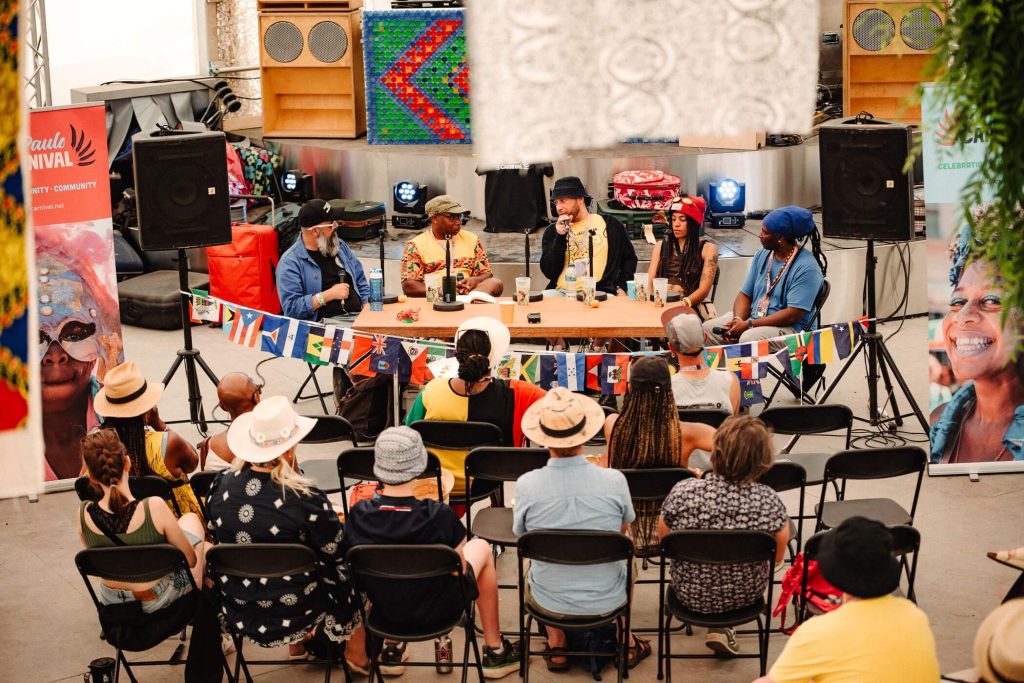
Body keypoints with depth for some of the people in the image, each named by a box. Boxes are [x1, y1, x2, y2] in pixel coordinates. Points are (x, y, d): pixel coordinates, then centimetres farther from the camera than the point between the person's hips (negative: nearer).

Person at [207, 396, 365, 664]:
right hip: (294, 612, -5)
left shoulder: (221, 485, -12)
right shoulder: (304, 498, -26)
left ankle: (297, 645, 42)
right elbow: (336, 551, -13)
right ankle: (358, 653, 34)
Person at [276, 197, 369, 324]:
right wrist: (329, 295, -13)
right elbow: (291, 308, -12)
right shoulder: (290, 263, -5)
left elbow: (360, 281, 23)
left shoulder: (340, 246, 16)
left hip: (359, 315, 6)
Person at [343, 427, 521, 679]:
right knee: (481, 547, 24)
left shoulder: (358, 515, -22)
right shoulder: (439, 516, -30)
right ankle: (494, 652, 33)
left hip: (382, 609, 3)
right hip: (436, 610, -3)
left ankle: (392, 648, 36)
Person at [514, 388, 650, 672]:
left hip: (549, 602, 0)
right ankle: (626, 643, 42)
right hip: (607, 600, 0)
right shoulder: (614, 480, -21)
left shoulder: (526, 485, -22)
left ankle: (556, 647, 37)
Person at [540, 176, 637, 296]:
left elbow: (629, 258, 21)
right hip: (562, 293, 0)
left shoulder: (609, 224, 14)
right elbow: (549, 273, 5)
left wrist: (622, 287, 7)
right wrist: (560, 237, -2)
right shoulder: (552, 231, 15)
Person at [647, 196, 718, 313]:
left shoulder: (708, 249, 6)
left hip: (691, 307, -2)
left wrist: (684, 303, -25)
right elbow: (649, 281, 8)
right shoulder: (661, 246, 17)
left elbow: (704, 289, -4)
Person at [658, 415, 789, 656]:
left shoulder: (682, 493, -25)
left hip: (691, 595, 0)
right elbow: (778, 556, -7)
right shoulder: (769, 502, -25)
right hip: (746, 595, 0)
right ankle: (722, 629, 30)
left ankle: (718, 627, 40)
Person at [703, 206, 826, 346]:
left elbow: (793, 314, -21)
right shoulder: (762, 256, 10)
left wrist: (748, 324, -22)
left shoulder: (806, 267, -14)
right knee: (707, 329, -11)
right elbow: (745, 295, 11)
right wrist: (738, 320, -12)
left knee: (748, 338, -36)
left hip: (788, 327, -7)